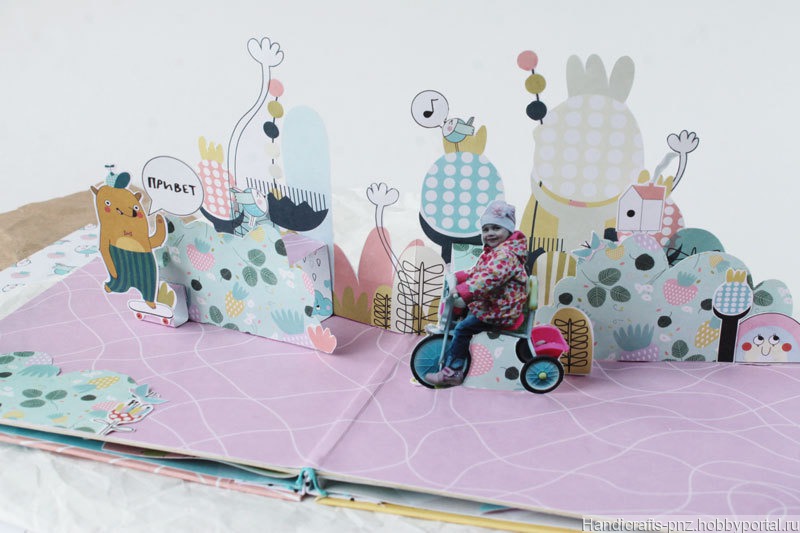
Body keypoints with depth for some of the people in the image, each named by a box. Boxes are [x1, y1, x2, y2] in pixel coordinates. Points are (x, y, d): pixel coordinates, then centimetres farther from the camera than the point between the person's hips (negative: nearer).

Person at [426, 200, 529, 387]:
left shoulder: (506, 254, -22)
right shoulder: (491, 252, 13)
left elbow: (489, 278, -35)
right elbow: (476, 272, 14)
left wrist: (463, 292, -39)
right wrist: (456, 277, -2)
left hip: (501, 312, -11)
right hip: (488, 304, 11)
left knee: (463, 329, -11)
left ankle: (452, 371, 1)